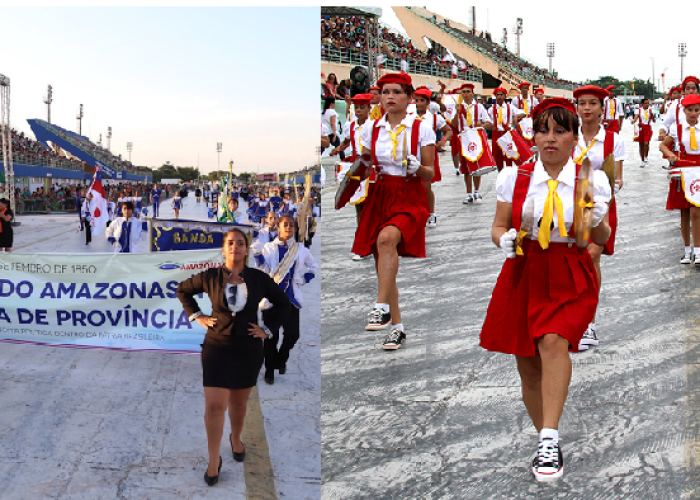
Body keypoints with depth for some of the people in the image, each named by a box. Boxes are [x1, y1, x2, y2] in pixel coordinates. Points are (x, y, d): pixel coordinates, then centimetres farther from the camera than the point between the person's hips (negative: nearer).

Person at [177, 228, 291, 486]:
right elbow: (182, 290, 12)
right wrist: (197, 316, 3)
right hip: (217, 347, -1)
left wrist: (268, 329, 4)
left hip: (248, 349, 1)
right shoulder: (210, 277, -5)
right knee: (214, 406, -7)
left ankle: (236, 439, 43)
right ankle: (213, 460, 5)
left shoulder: (259, 279, -3)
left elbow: (282, 303, 10)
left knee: (239, 403, 15)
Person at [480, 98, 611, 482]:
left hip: (570, 277, -2)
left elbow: (602, 240, 7)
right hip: (524, 274, 2)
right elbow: (498, 226, 10)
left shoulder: (590, 180, 1)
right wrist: (504, 239, -12)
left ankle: (549, 441, -25)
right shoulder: (515, 178, 3)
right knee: (528, 363, 6)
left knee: (553, 342, -28)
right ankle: (546, 442, 26)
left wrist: (598, 221, -15)